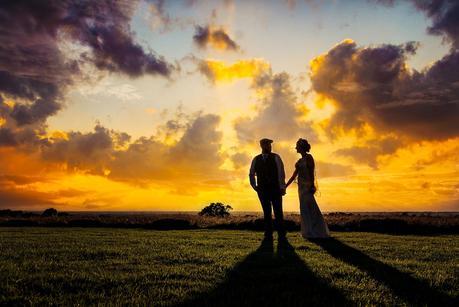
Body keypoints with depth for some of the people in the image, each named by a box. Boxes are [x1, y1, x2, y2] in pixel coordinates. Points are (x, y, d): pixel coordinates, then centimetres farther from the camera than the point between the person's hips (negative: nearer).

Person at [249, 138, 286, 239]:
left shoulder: (275, 157, 0)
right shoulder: (256, 159, 8)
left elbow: (281, 173, -5)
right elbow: (251, 174, 17)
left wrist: (282, 188, -11)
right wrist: (255, 187, 8)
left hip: (275, 190, -2)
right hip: (262, 190, 2)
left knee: (278, 213, -3)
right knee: (267, 213, 5)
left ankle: (282, 236, 2)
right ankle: (268, 236, 10)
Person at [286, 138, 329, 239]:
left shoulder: (309, 157, -6)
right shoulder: (300, 161, 17)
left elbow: (312, 172, -14)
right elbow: (294, 176, 18)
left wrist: (312, 186, -23)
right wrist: (285, 186, 17)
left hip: (307, 186, -8)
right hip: (301, 187, 8)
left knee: (310, 209, -8)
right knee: (305, 209, 8)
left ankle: (316, 232, -1)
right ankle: (309, 232, 14)